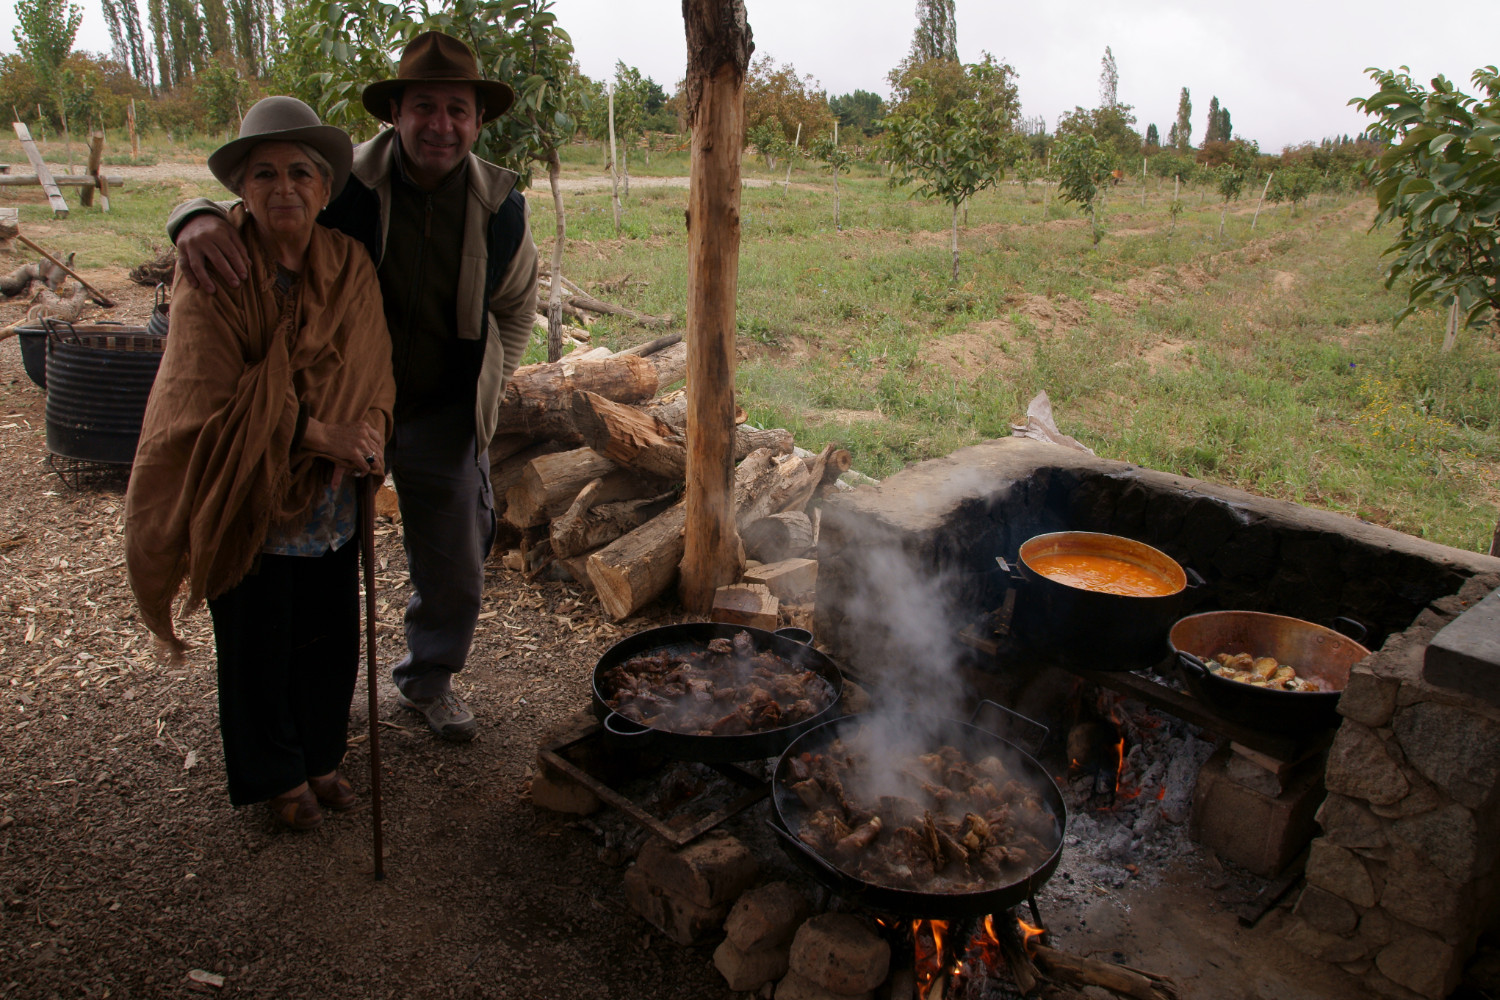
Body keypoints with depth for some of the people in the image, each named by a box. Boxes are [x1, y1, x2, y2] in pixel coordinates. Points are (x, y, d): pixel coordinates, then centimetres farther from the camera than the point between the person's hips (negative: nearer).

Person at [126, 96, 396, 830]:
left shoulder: (349, 266, -3)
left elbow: (373, 374, 4)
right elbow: (208, 405, -18)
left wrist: (368, 431, -16)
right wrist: (315, 432, -23)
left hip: (330, 501, 4)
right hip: (246, 500, -4)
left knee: (330, 638, 14)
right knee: (259, 647, 12)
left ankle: (320, 756, 41)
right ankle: (277, 775, 37)